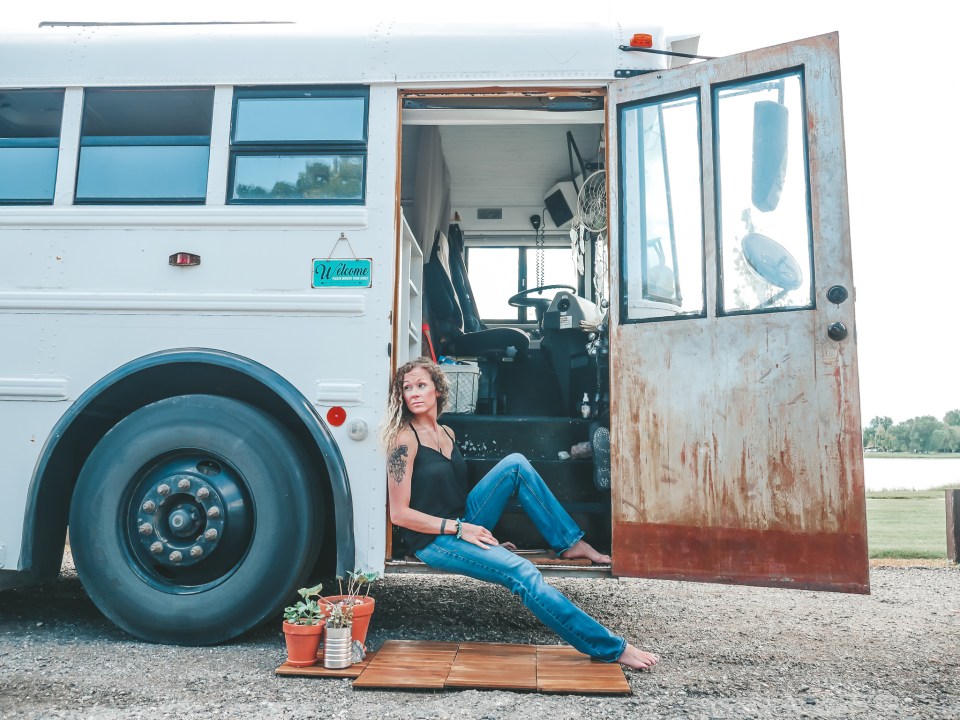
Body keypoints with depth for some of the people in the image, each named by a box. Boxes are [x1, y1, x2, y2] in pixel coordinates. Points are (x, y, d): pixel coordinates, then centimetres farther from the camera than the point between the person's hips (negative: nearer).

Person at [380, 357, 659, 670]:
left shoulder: (447, 433, 10)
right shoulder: (404, 440, -13)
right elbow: (399, 513, -16)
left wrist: (475, 529, 8)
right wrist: (458, 529, -18)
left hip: (463, 523, 7)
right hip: (434, 540, -7)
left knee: (515, 463, -10)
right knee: (521, 572, -27)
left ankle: (570, 542, -5)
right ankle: (610, 648, -23)